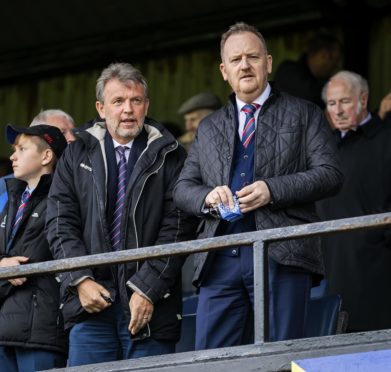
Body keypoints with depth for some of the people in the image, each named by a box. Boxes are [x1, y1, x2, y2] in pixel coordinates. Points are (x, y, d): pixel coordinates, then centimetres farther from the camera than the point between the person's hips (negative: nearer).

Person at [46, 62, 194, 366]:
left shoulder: (169, 156, 4)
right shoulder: (77, 156, 13)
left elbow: (176, 229, -3)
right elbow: (61, 224, 8)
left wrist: (147, 289, -11)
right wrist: (81, 280, -6)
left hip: (150, 303, -2)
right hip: (90, 302, 2)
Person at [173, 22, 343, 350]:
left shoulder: (304, 114, 10)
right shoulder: (208, 128, 22)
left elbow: (330, 174, 0)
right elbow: (182, 187, 19)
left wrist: (272, 190, -13)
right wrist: (207, 196, -6)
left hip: (281, 255, -4)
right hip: (220, 258, 4)